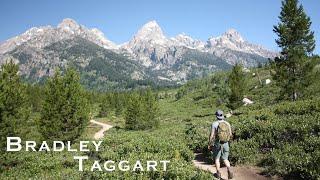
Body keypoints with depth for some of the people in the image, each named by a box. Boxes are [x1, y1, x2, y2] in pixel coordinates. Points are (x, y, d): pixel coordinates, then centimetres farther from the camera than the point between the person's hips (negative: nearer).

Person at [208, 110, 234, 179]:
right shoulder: (227, 124, -1)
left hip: (217, 144, -3)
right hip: (225, 144, 3)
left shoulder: (214, 124, -13)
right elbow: (230, 135, 5)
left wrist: (209, 144, -4)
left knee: (217, 158, 14)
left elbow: (212, 135, -14)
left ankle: (218, 173, 18)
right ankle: (229, 170, -11)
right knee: (225, 159, 13)